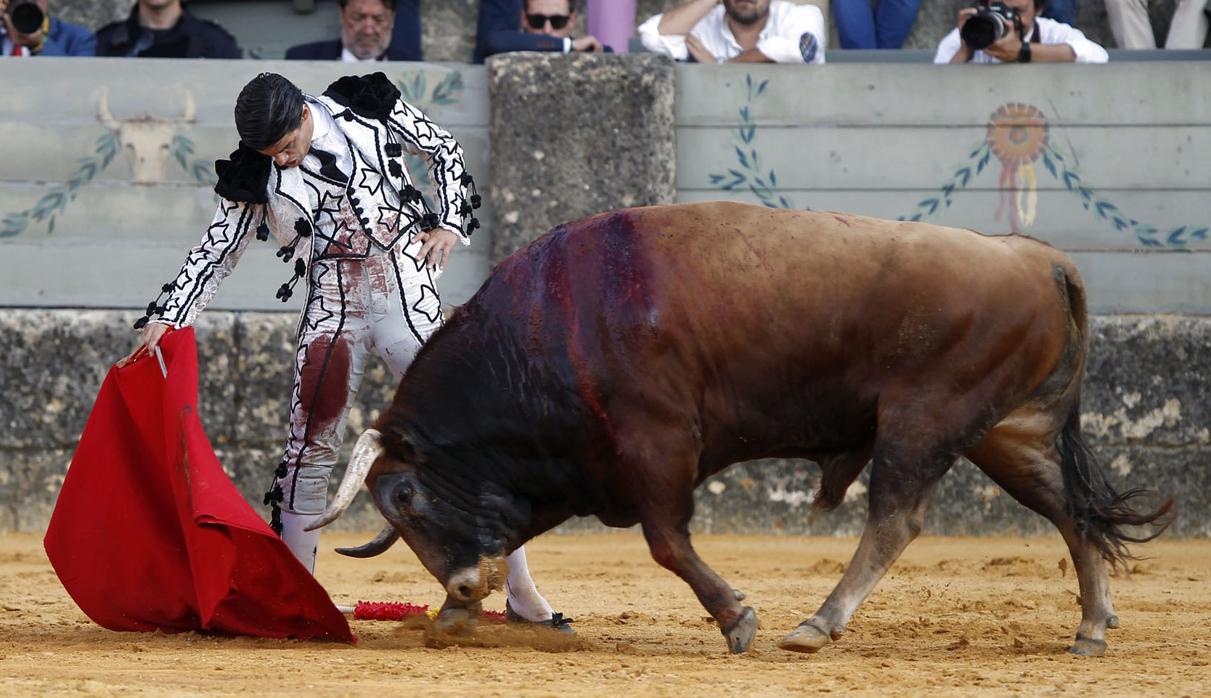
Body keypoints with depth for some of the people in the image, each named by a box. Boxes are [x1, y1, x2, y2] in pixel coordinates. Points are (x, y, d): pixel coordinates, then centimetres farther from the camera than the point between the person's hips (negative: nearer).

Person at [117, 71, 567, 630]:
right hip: (330, 313, 1)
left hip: (409, 304, -1)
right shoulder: (257, 174, -2)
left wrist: (449, 222, -1)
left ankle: (519, 589, 1)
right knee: (309, 449, -5)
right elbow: (217, 250, 3)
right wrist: (168, 317, -5)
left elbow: (443, 149, 10)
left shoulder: (372, 113, -4)